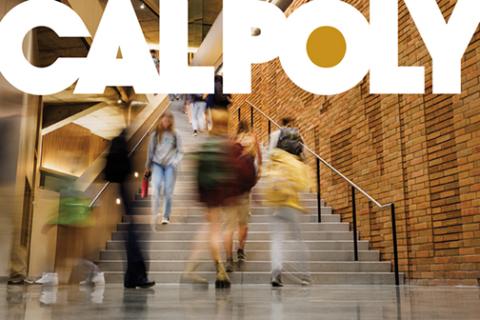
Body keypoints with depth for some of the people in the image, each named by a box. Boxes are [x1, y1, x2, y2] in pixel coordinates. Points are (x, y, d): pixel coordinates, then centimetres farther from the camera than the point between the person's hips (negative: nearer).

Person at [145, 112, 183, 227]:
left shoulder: (175, 135, 4)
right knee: (156, 188, -16)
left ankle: (166, 217, 10)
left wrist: (175, 162, -14)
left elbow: (180, 152, 4)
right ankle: (154, 216, -17)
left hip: (170, 165, 0)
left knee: (168, 191, -1)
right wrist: (147, 167, 14)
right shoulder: (155, 135, 7)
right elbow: (150, 151, 11)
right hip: (157, 164, 0)